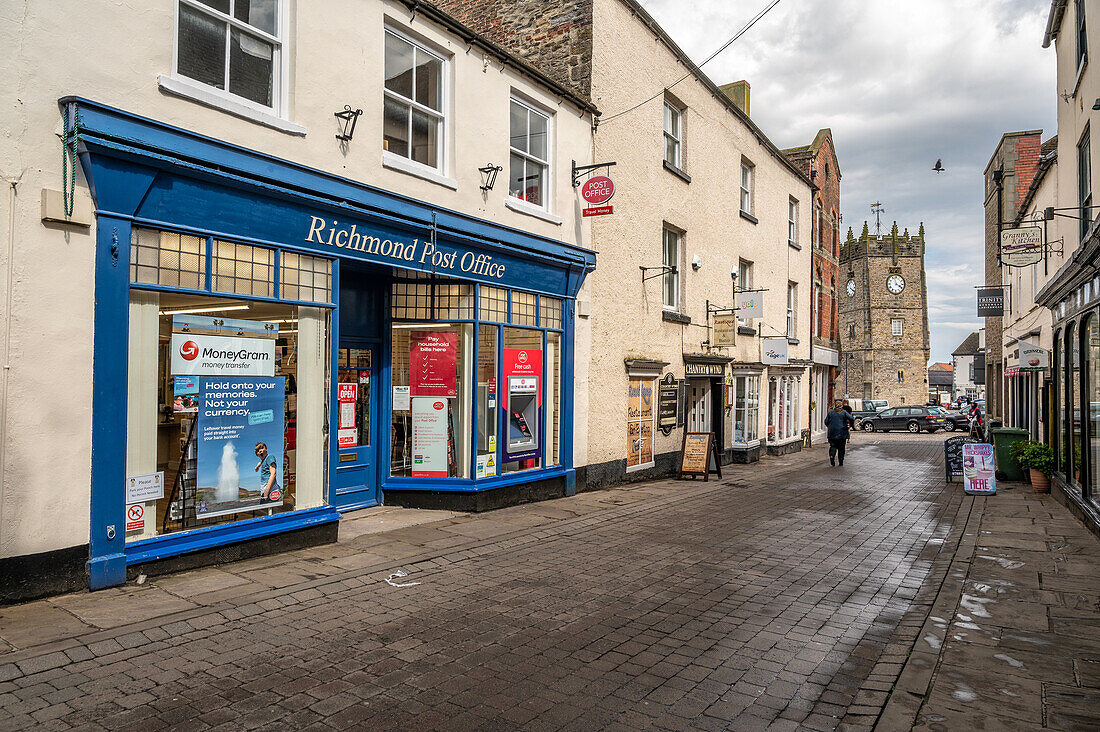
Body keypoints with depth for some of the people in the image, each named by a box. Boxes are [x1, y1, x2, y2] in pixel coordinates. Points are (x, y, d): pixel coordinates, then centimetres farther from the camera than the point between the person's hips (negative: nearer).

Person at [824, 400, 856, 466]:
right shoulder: (844, 412, 0)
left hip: (832, 433, 0)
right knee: (841, 447, 8)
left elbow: (826, 421, 3)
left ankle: (832, 455, -22)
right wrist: (851, 426, 5)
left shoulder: (830, 412, 3)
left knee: (833, 446, 5)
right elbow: (851, 419, -11)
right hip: (842, 433, 0)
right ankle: (841, 461, 11)